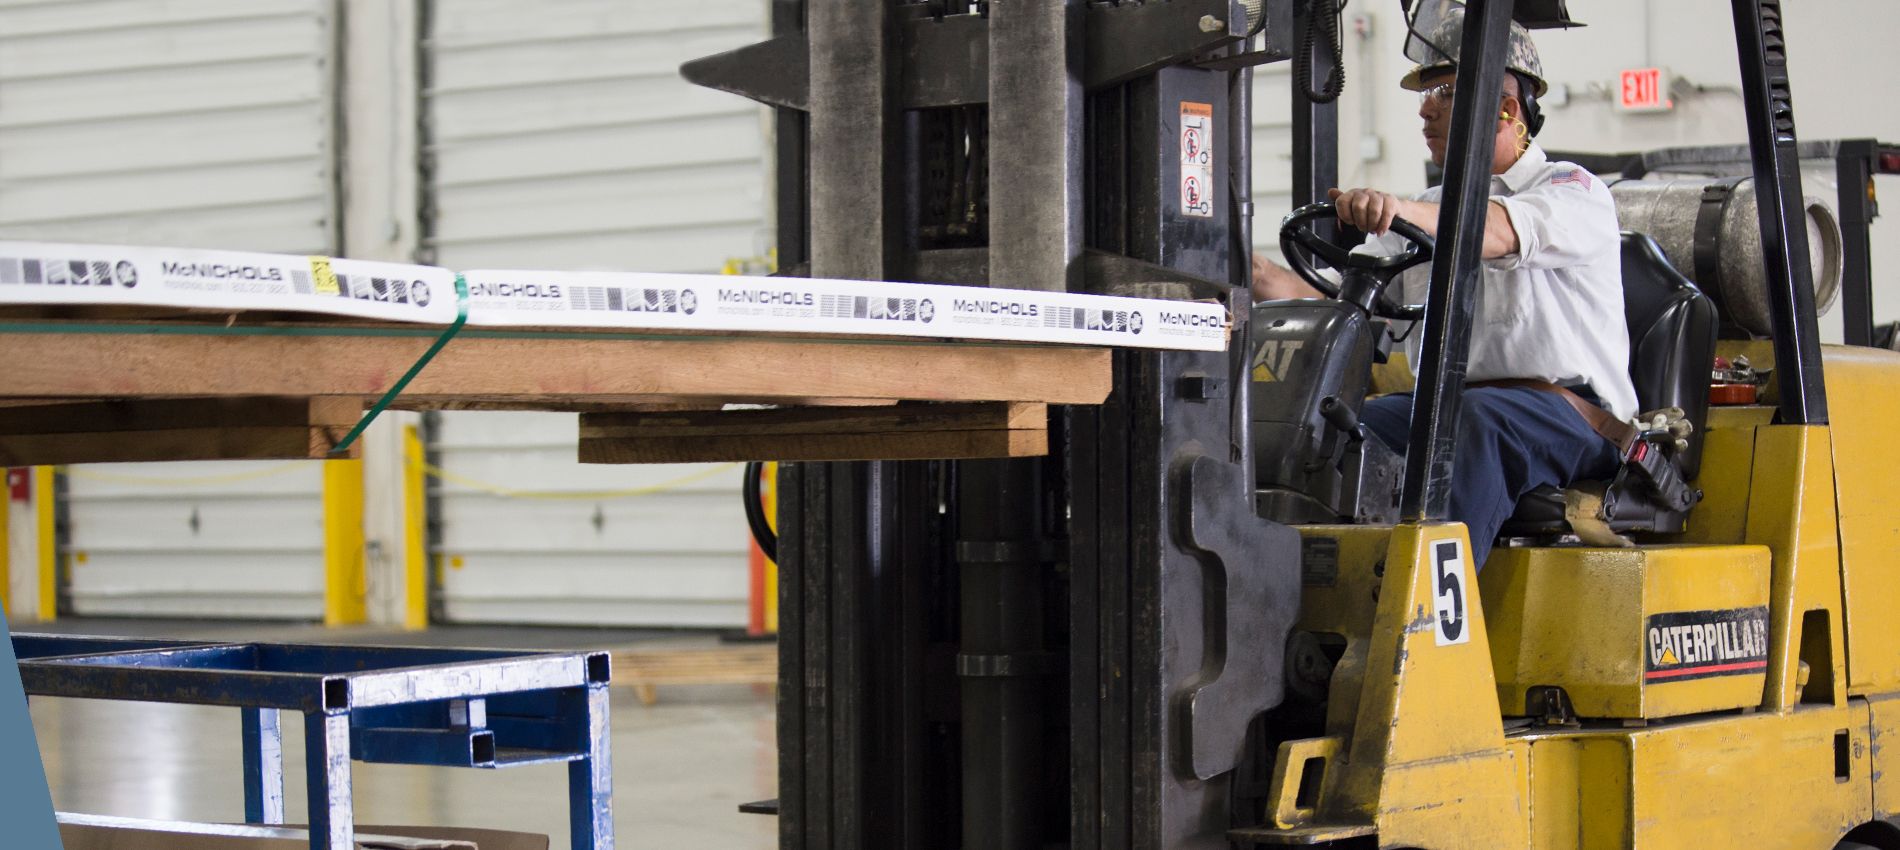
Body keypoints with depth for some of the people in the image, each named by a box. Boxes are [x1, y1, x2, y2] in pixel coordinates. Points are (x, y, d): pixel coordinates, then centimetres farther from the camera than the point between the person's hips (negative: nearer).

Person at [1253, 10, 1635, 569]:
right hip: (1444, 410, 6)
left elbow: (1504, 233, -21)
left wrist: (1401, 209, -40)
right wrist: (1255, 273, -6)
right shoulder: (1430, 214, 24)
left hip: (1566, 417, -6)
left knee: (1479, 417, -38)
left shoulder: (1575, 192, 3)